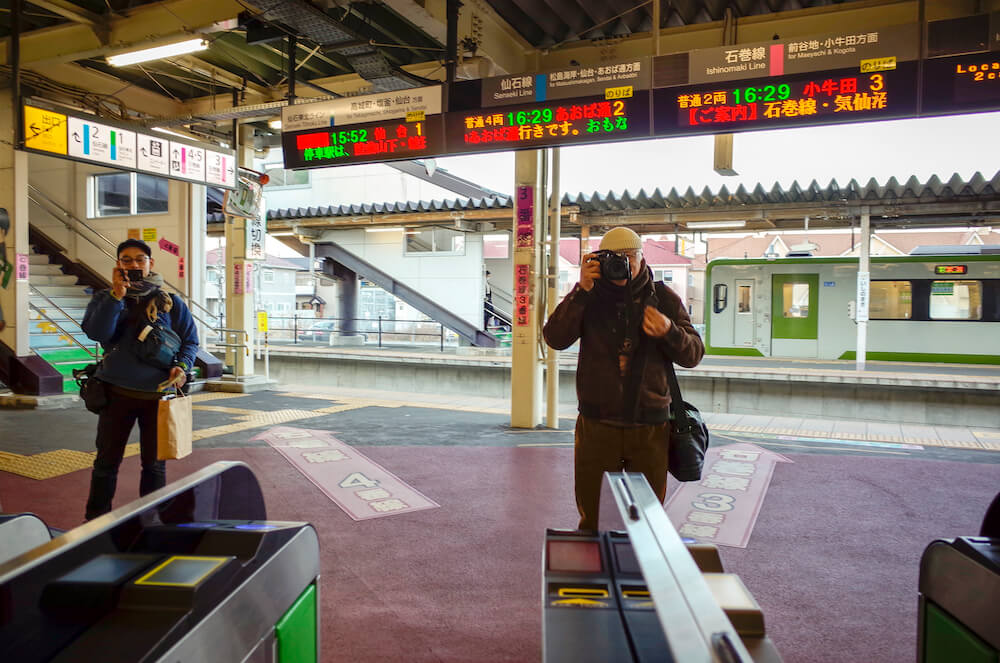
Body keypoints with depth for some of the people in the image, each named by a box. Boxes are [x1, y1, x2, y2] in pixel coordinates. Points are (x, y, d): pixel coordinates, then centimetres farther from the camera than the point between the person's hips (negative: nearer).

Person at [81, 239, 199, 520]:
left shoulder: (170, 302, 4)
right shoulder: (105, 299, 4)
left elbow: (190, 340, 6)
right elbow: (96, 332, -14)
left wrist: (182, 365, -13)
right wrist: (117, 295, -20)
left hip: (158, 395, 0)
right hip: (117, 393, 0)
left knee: (154, 463, 10)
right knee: (107, 460, 10)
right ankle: (95, 520, 25)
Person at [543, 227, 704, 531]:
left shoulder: (664, 299, 4)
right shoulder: (590, 298, 3)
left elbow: (693, 354, 3)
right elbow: (555, 338, -11)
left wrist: (669, 332, -18)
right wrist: (581, 291, -18)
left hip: (650, 429, 1)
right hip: (597, 426, 0)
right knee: (593, 519, 10)